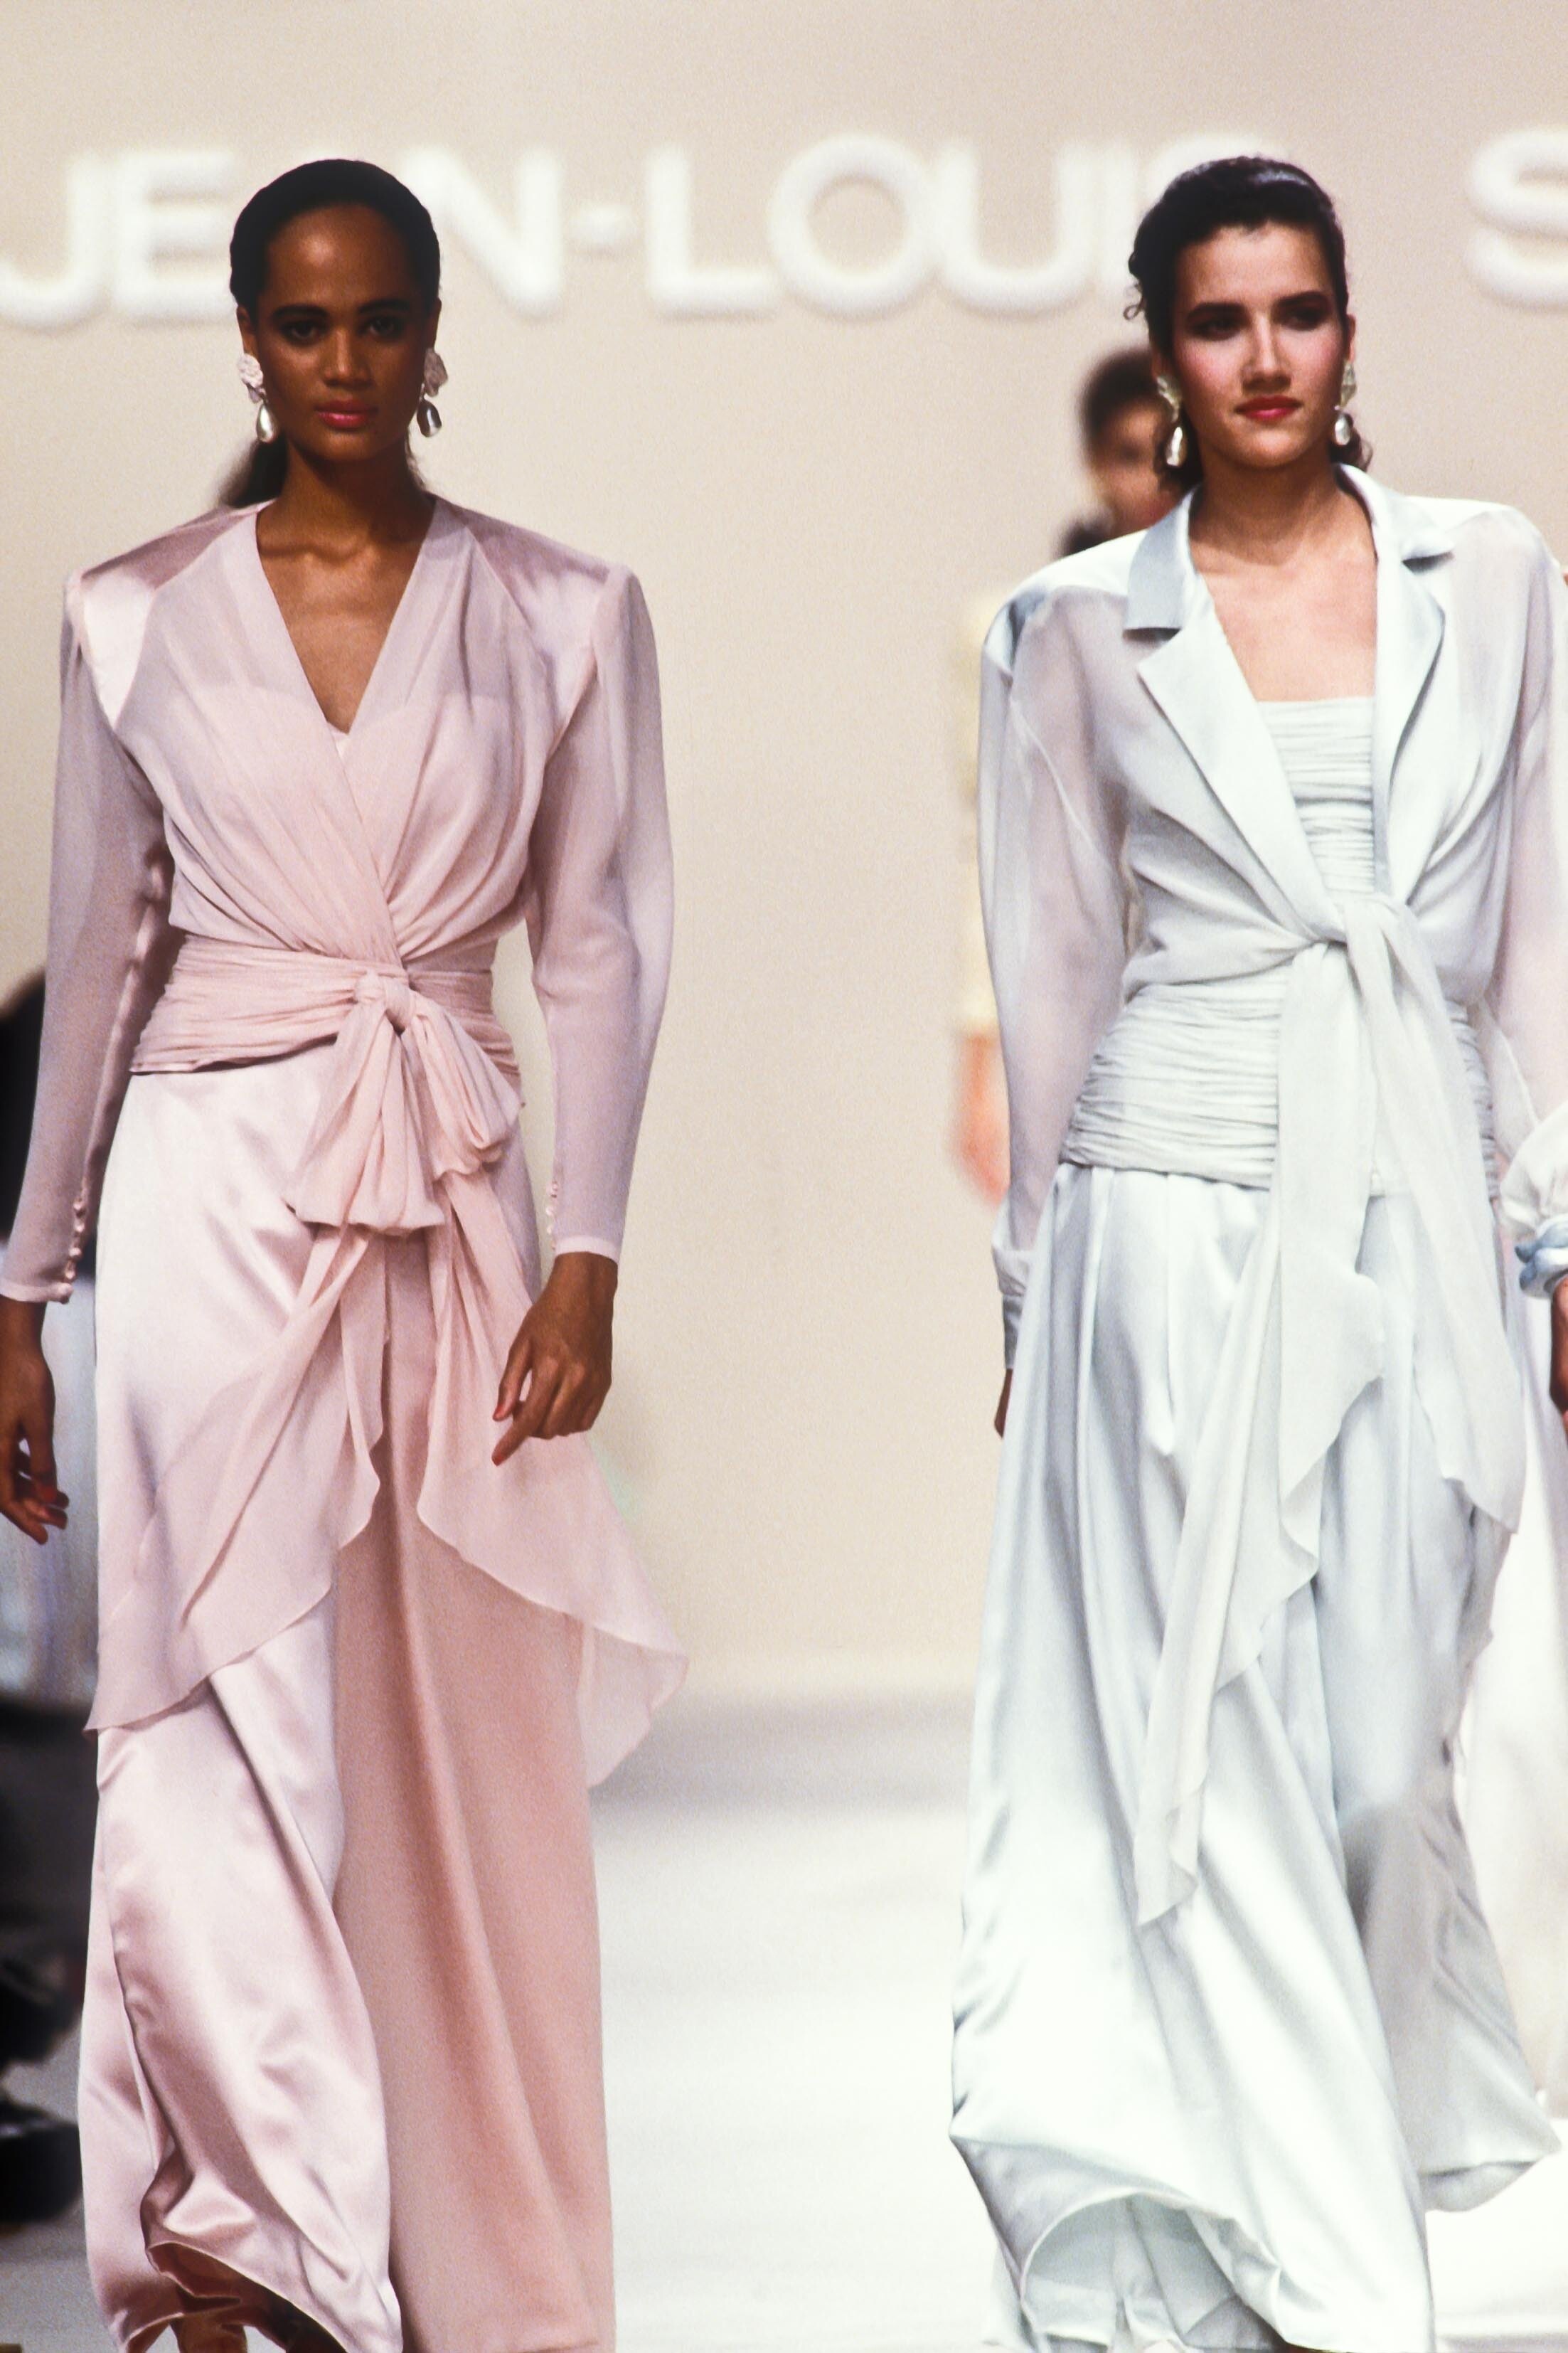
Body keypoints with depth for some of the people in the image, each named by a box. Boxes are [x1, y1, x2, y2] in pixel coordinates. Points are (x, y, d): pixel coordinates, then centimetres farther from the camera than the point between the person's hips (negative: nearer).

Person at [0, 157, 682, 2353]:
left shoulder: (563, 613, 5)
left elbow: (604, 946, 4)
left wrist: (587, 1254, -7)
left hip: (455, 1200, 1)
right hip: (212, 1186, 0)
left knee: (470, 1743, 2)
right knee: (218, 1721, -8)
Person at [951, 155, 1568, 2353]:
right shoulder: (1079, 631, 3)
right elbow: (1055, 967, 8)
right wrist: (1035, 1294, 8)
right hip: (1187, 1211, -2)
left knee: (1385, 1736, 3)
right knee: (1223, 1743, -4)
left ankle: (1356, 2156, 26)